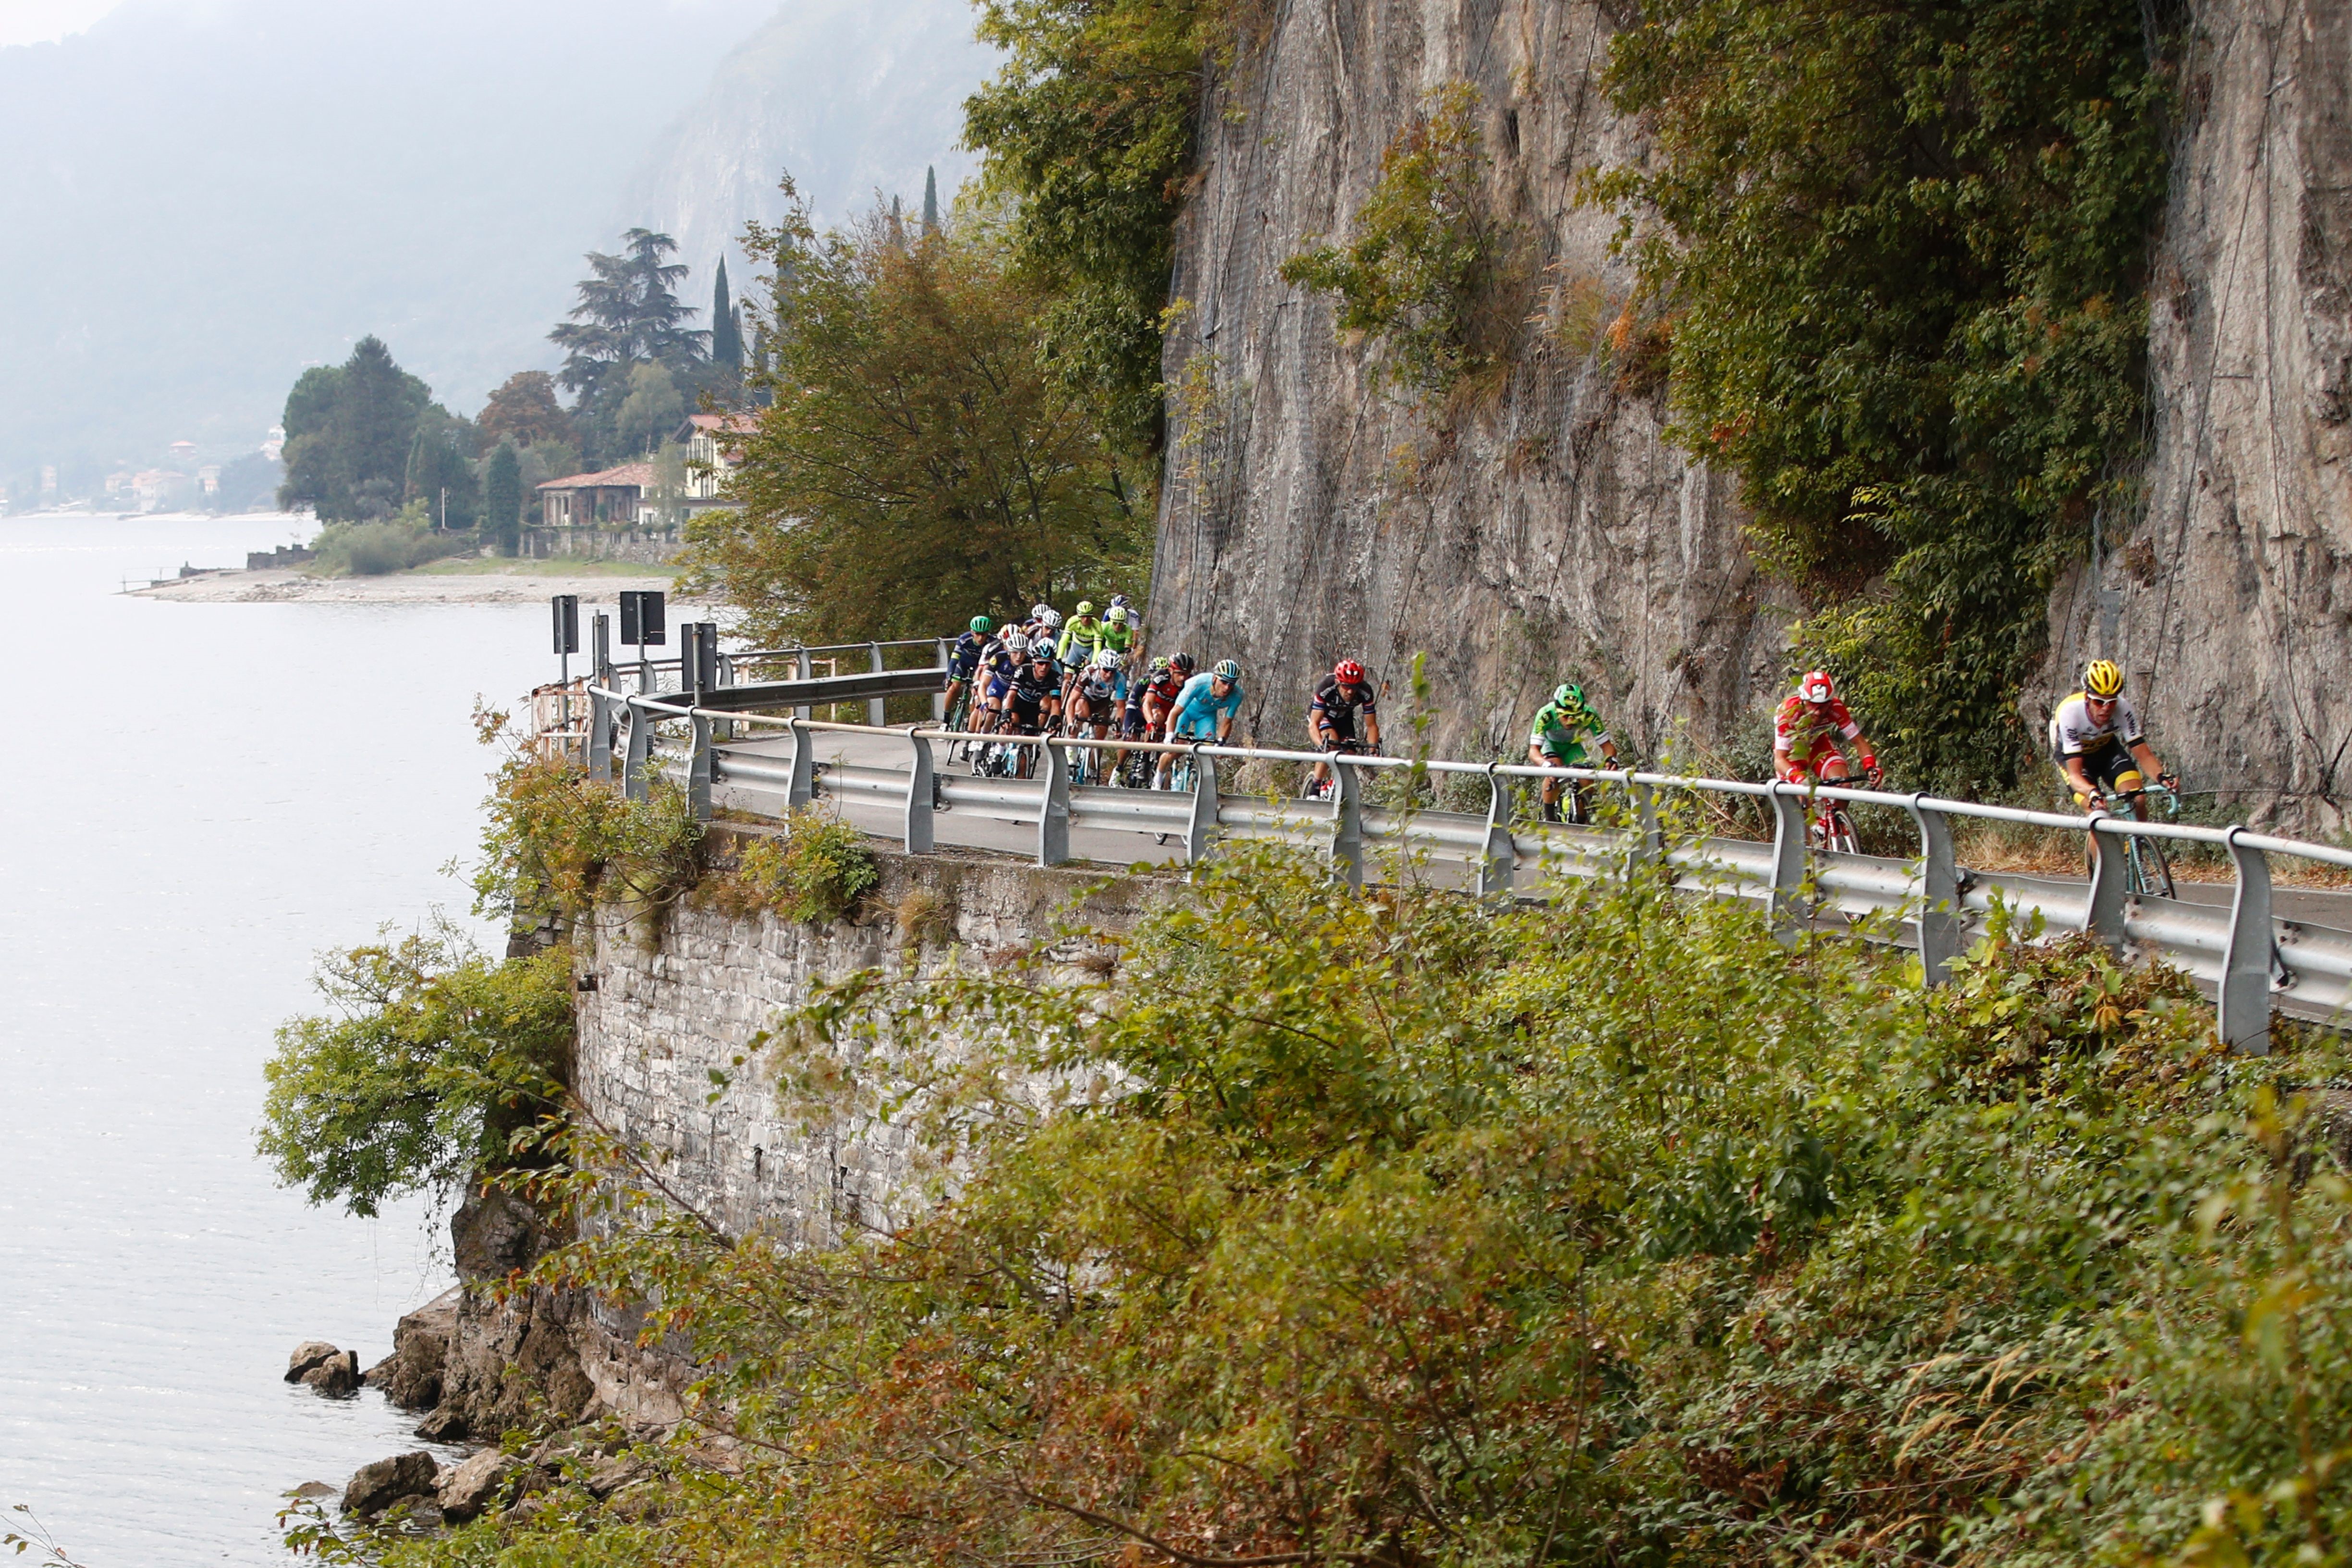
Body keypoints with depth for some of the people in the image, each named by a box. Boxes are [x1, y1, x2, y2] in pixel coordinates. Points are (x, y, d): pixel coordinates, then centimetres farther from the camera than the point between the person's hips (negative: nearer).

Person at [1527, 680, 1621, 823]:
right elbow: (1533, 750, -42)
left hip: (1573, 747, 2)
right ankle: (1549, 818, -16)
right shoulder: (1546, 715, -38)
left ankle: (1579, 823, 6)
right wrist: (1545, 764, -63)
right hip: (1551, 745, -2)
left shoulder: (1590, 716, -32)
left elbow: (1606, 745, -26)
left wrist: (1611, 759, -49)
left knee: (1586, 781, -17)